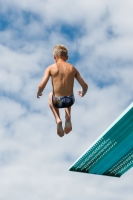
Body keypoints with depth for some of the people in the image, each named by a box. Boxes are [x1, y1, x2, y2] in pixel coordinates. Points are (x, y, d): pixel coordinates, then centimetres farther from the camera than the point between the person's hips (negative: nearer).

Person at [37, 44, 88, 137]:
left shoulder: (51, 68, -6)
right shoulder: (72, 68, 1)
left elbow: (41, 86, -15)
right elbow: (85, 86, 1)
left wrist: (38, 93, 8)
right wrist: (83, 93, 24)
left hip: (57, 101, -2)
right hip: (70, 100, 2)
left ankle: (58, 119, 17)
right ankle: (68, 117, 18)